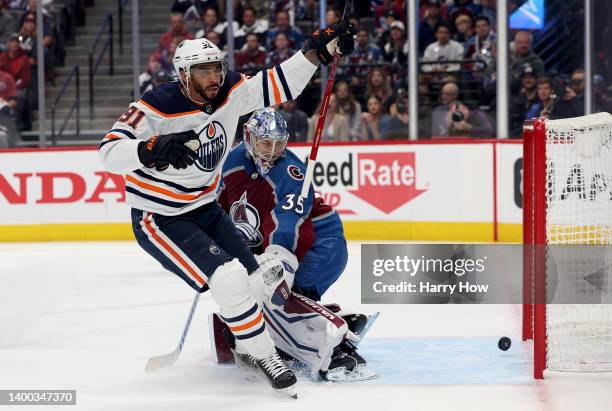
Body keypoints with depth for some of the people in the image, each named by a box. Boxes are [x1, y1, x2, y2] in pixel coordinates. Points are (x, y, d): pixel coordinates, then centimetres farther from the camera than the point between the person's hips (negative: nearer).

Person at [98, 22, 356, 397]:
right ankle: (261, 354, -6)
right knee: (230, 277, -23)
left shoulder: (231, 92, -6)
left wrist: (317, 51, -10)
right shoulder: (158, 107, -25)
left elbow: (278, 85, 2)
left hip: (204, 208, 7)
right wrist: (151, 148, -49)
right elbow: (110, 152, -31)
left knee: (268, 278, 5)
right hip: (159, 220, -7)